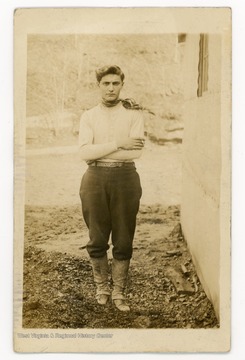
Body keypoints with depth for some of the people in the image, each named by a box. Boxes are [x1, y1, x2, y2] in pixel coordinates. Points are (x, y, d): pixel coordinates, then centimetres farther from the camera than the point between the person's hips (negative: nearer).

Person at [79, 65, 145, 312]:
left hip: (125, 178, -1)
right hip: (95, 179, 1)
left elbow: (136, 152, -12)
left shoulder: (134, 114, 2)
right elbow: (84, 153, -8)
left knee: (123, 240, 4)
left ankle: (118, 292, 17)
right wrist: (118, 143, -16)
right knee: (97, 239, 7)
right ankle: (101, 287, 26)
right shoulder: (88, 116, 6)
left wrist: (97, 150, -11)